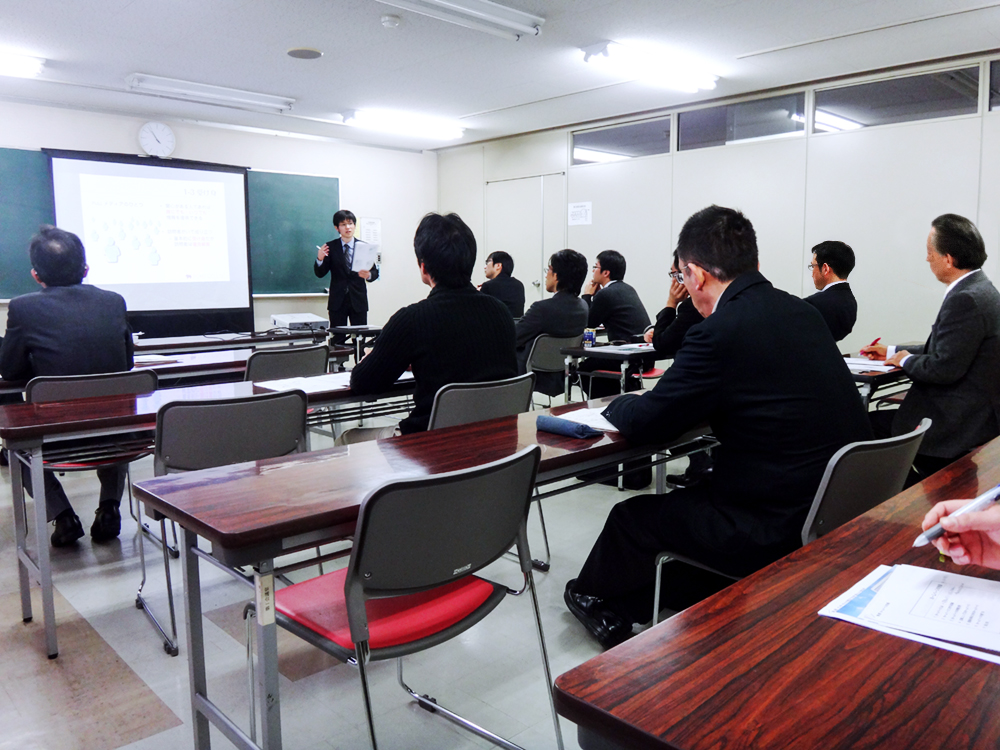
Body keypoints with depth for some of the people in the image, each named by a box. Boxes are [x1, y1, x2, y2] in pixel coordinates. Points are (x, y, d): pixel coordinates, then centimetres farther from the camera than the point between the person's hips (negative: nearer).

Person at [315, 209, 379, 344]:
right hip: (337, 301, 0)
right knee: (337, 340, 0)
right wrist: (320, 259, -19)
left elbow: (375, 272, 5)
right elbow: (320, 273, 1)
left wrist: (368, 275, -18)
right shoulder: (330, 247, 3)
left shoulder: (364, 247, 5)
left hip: (358, 300, 1)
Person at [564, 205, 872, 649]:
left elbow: (645, 424, -13)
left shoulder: (722, 330, -21)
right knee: (687, 496, 26)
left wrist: (617, 404, 9)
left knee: (634, 517, 10)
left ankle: (597, 598, 40)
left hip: (776, 528, -8)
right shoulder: (799, 312, 5)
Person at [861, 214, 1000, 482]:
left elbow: (945, 368, -24)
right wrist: (892, 352, 19)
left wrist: (906, 360, -6)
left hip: (958, 425, -10)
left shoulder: (965, 300, -22)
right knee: (876, 420, 12)